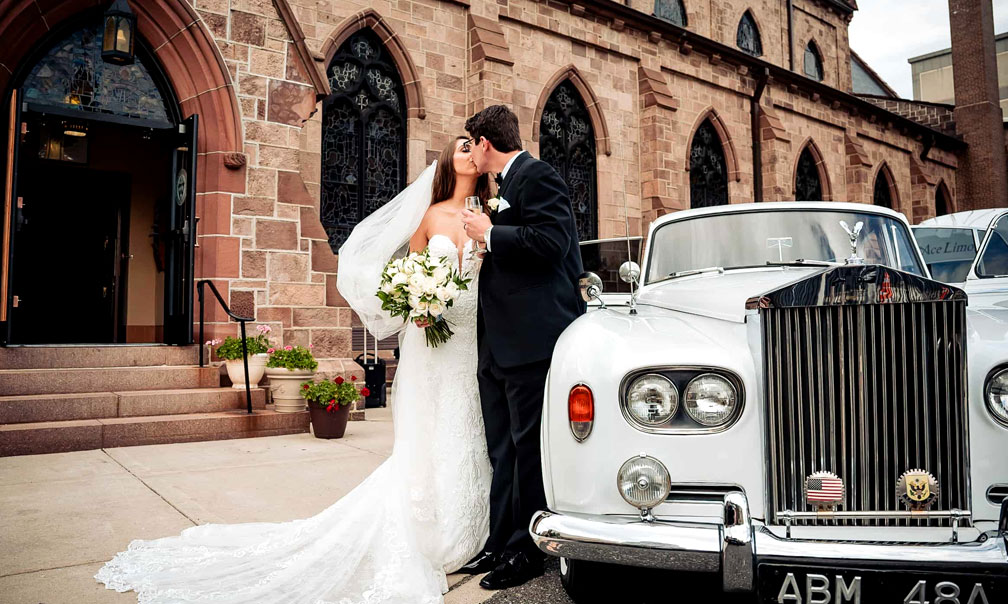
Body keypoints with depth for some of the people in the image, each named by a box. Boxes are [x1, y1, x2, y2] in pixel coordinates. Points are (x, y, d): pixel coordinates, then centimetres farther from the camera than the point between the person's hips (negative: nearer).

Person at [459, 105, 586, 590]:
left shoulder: (537, 176, -6)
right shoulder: (507, 186, 21)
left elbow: (551, 241, -21)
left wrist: (489, 233, -11)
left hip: (531, 337, -10)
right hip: (501, 344, 10)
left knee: (528, 448, 0)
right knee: (503, 449, 14)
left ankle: (526, 551, 12)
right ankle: (500, 544, 24)